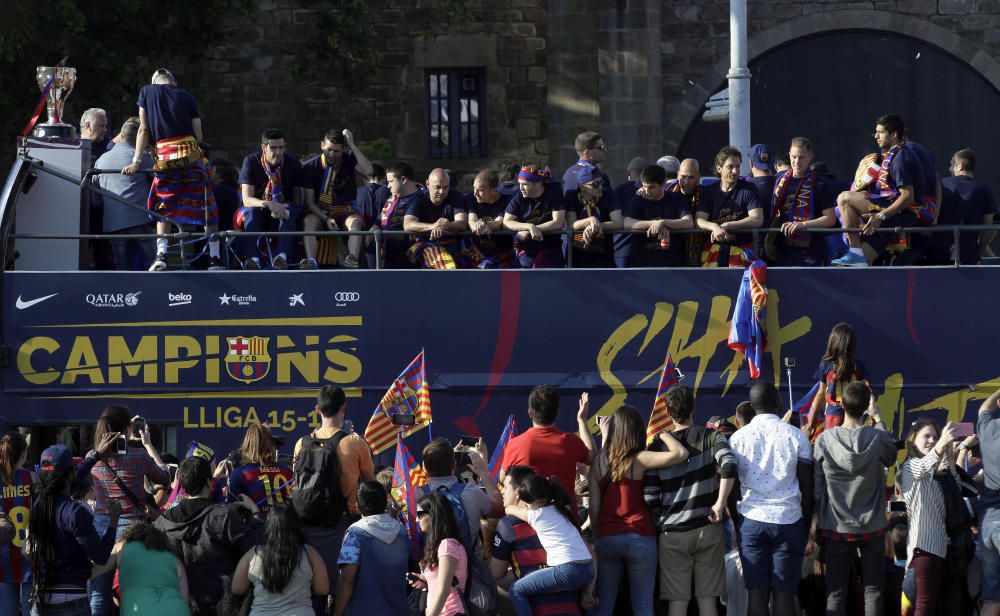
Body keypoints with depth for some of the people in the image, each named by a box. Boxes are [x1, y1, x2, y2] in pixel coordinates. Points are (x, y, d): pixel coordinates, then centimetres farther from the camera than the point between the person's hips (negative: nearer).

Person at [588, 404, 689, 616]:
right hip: (639, 538, -3)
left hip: (606, 539, 3)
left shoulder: (598, 461, 3)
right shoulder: (639, 460, -7)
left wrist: (596, 535, 13)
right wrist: (663, 433, 2)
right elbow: (681, 453, -15)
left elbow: (594, 505, 3)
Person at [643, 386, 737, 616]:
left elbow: (650, 499, -2)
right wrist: (720, 504, -12)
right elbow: (729, 466, -20)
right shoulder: (710, 437, 0)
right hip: (708, 528, 0)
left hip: (672, 532, 0)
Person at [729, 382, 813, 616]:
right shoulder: (795, 436, 1)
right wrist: (808, 522, 11)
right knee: (784, 594, 0)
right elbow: (807, 485, 1)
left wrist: (736, 523, 16)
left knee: (757, 594, 2)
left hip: (752, 520, 1)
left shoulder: (738, 438, 4)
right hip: (789, 519, -1)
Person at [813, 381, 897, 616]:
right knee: (873, 590, 4)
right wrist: (878, 419, 16)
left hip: (836, 528, 0)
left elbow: (816, 488, -3)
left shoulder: (824, 440, -8)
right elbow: (891, 457, 12)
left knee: (835, 592, 4)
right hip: (872, 527, 0)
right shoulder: (877, 438, -11)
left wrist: (815, 525, 7)